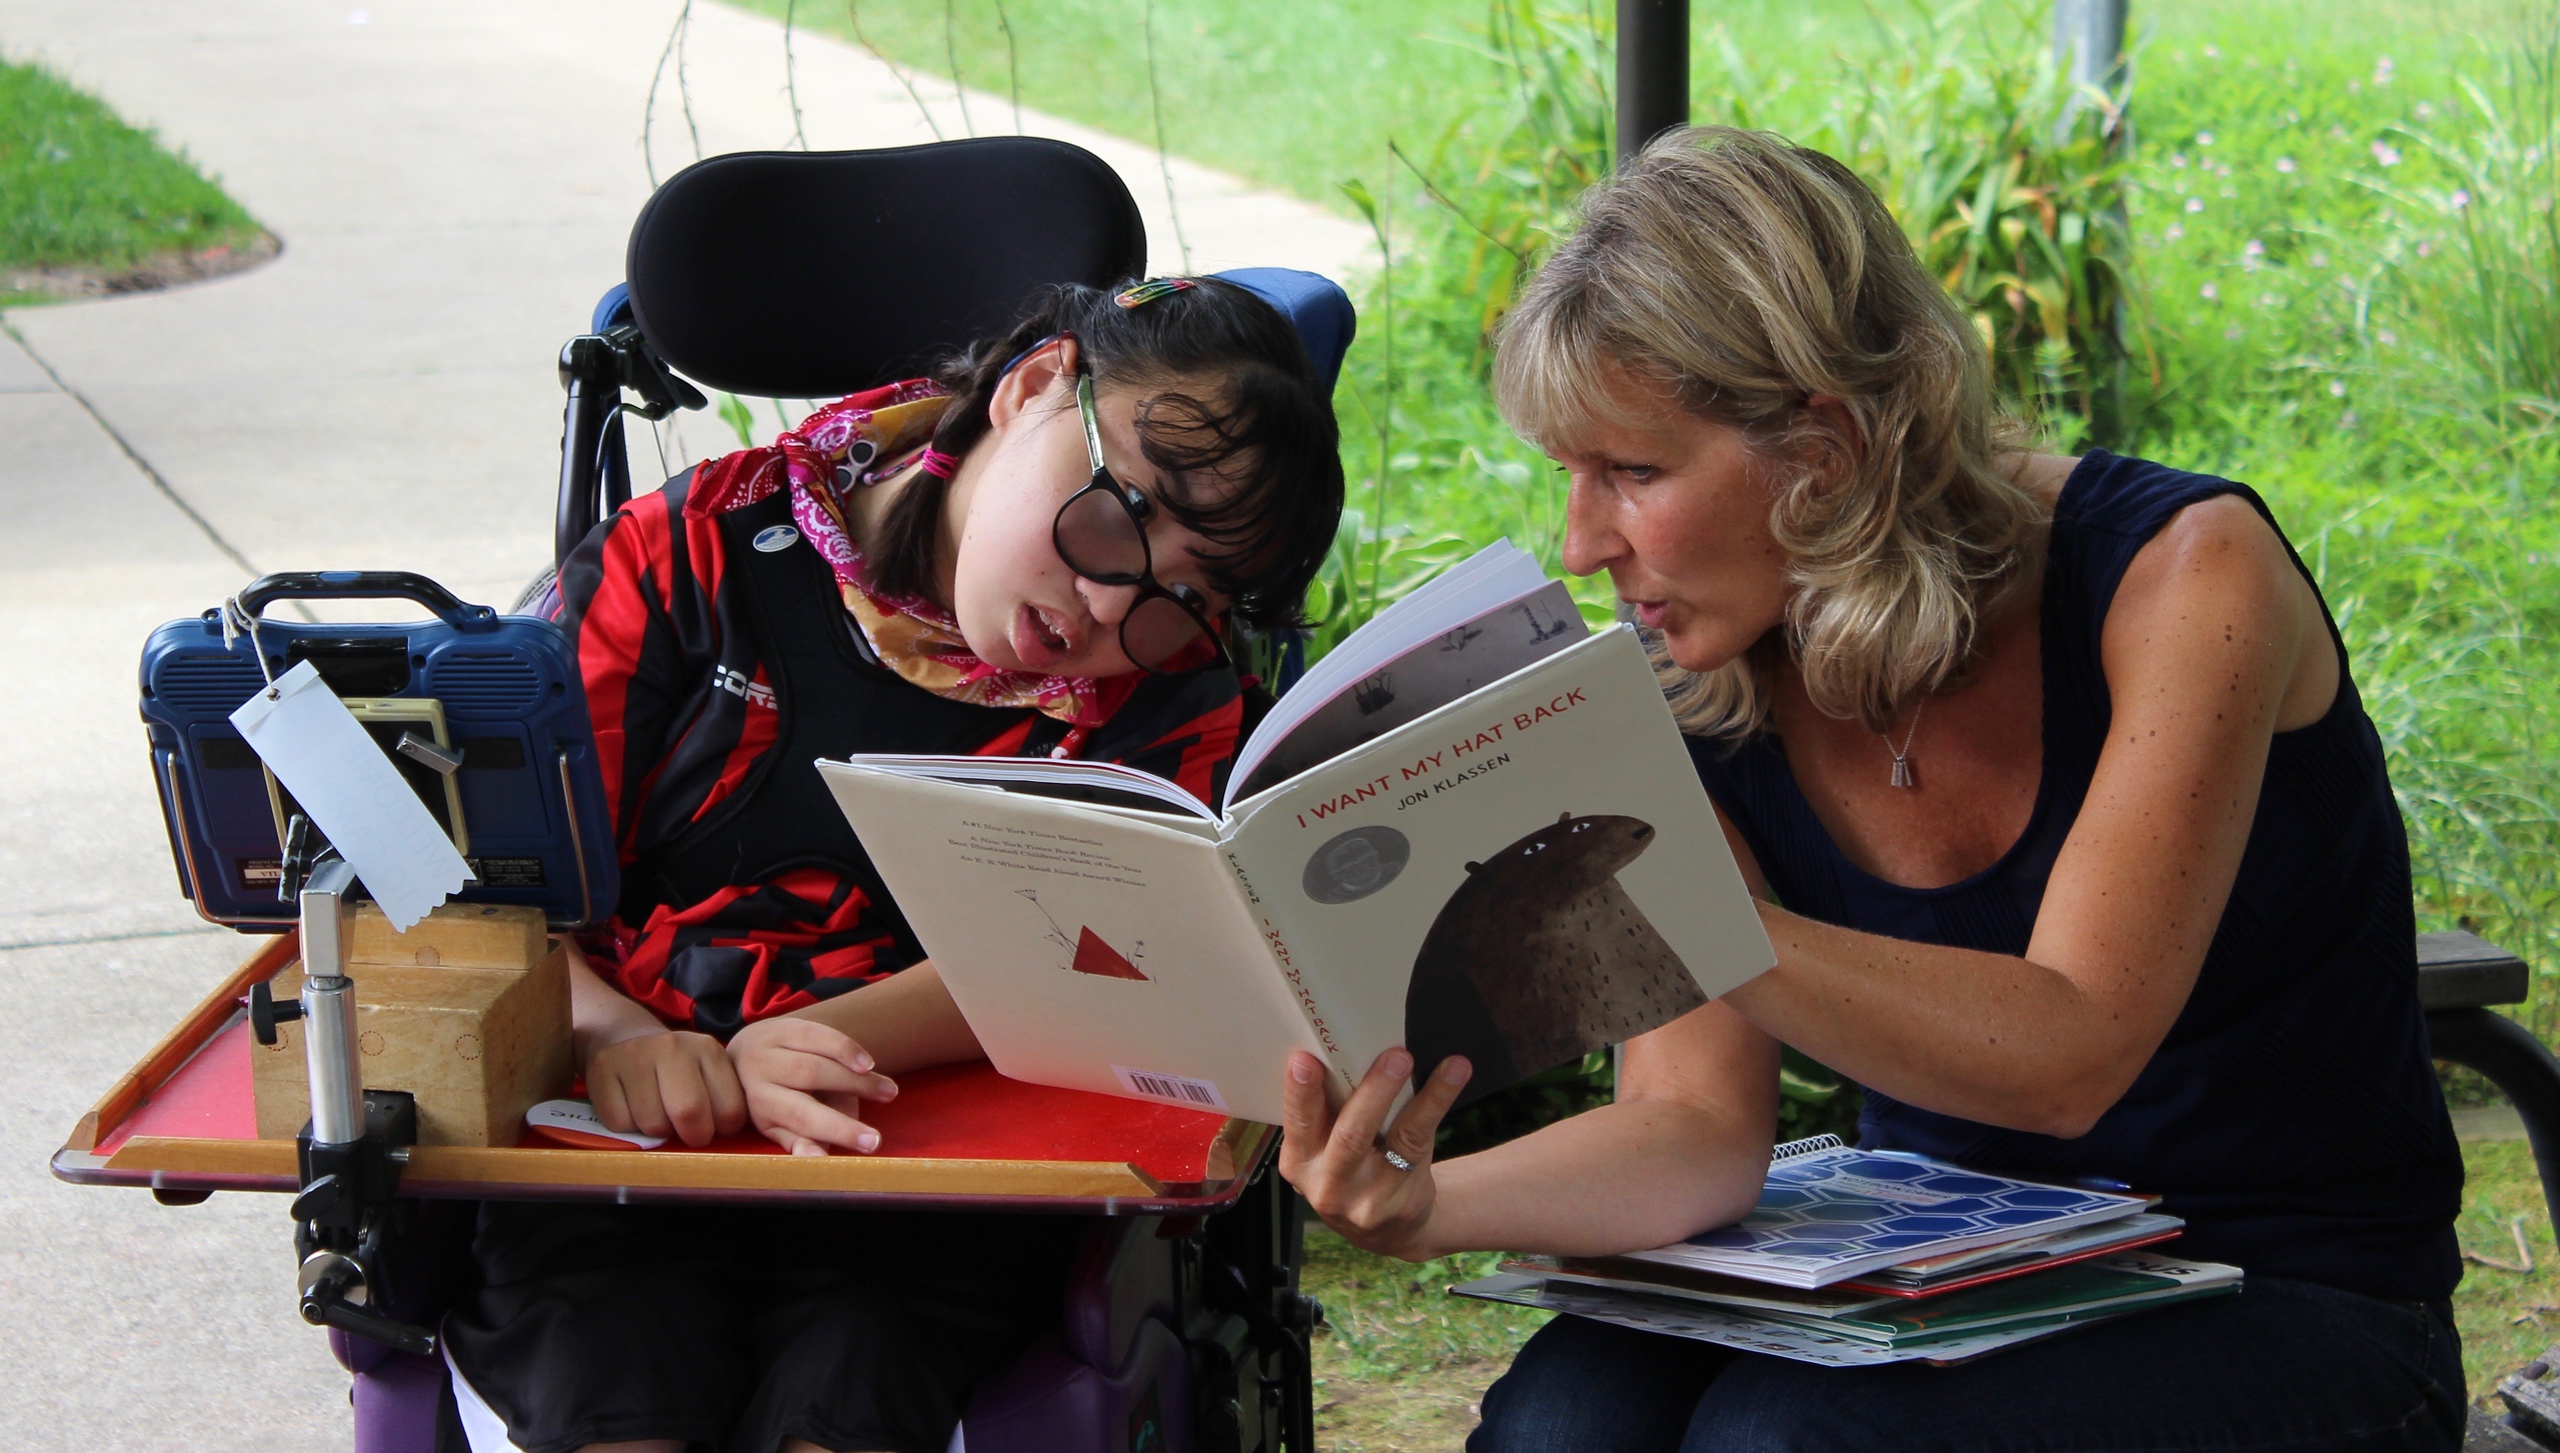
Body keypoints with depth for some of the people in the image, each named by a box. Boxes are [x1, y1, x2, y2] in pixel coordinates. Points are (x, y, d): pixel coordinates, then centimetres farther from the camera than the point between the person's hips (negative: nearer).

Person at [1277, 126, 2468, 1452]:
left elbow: (2066, 1055, -26)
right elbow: (1698, 1125, -11)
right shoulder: (1693, 709, -2)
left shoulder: (2182, 571, -17)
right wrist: (1430, 1205, -32)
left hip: (2292, 1313, -4)